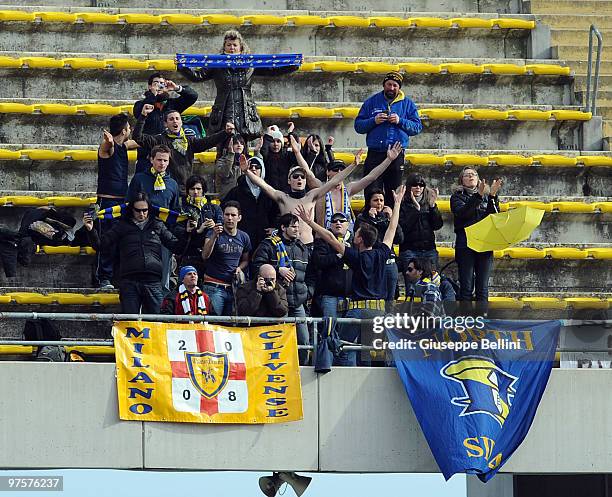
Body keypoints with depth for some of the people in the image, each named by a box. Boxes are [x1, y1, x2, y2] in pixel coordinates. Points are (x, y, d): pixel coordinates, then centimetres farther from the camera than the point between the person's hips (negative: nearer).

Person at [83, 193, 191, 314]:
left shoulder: (158, 226, 15)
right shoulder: (123, 226, 12)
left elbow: (175, 245, 16)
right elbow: (101, 245, 10)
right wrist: (91, 230, -5)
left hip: (153, 282, 1)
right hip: (129, 282, -1)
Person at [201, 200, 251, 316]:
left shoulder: (244, 237, 9)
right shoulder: (214, 233, -4)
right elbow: (205, 256, -18)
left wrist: (240, 268, 1)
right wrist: (214, 236, -31)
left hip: (234, 287, 4)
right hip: (214, 287, -4)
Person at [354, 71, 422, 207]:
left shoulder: (407, 104, 10)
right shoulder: (372, 102, 10)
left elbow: (417, 127, 3)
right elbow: (358, 126, 6)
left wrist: (400, 121, -12)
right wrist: (374, 121, -11)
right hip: (374, 154, 0)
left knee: (393, 195, 4)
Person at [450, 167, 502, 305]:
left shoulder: (487, 196, 17)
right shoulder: (457, 197, 9)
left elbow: (494, 216, 2)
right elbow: (462, 213, -11)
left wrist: (493, 196, -11)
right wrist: (478, 196, -20)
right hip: (465, 244, -2)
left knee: (483, 288, 0)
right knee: (466, 287, -6)